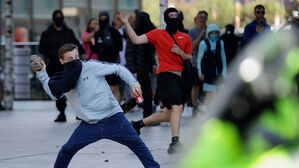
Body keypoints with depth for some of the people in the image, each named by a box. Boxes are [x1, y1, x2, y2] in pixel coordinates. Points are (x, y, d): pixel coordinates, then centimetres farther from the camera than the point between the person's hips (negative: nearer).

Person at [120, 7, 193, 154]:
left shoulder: (185, 37, 15)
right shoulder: (158, 34, 3)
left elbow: (190, 58, 18)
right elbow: (136, 40, -4)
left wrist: (180, 53, -3)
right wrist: (126, 23, -12)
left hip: (178, 77, 7)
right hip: (166, 75, -7)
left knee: (168, 115, 12)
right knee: (177, 107, -25)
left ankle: (139, 124, 31)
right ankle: (175, 142, -33)